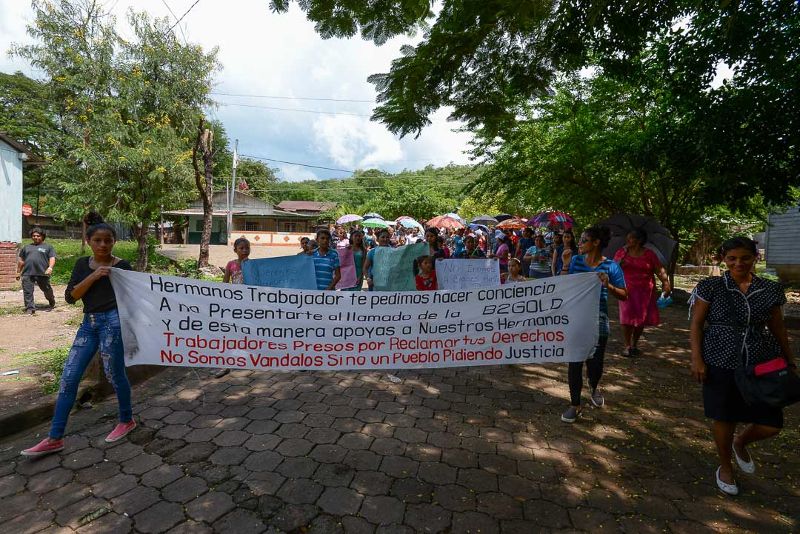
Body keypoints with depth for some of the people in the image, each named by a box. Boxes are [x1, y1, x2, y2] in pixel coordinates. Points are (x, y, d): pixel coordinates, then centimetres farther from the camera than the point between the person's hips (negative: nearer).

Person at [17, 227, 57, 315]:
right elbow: (21, 260, 23)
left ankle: (52, 303, 29)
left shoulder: (48, 247, 9)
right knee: (27, 292, -2)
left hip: (42, 273, -3)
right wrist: (18, 272, 20)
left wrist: (50, 267, -18)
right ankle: (30, 308, 2)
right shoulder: (26, 247, 20)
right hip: (27, 274, 3)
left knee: (47, 290, 8)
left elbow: (52, 258, -2)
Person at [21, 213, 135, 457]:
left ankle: (127, 421, 26)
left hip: (112, 322, -5)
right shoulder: (82, 264, 9)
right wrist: (93, 276, -13)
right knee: (69, 377, 5)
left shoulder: (122, 266, -3)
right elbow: (70, 296, 0)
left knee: (115, 375, 5)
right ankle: (54, 439, 16)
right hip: (89, 323, 5)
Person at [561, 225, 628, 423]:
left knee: (595, 363, 8)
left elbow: (624, 296, -6)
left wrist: (608, 286, -21)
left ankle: (594, 388, 44)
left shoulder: (611, 266, -7)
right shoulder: (575, 261, 2)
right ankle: (575, 405, 21)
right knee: (574, 363, 5)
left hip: (597, 322, -2)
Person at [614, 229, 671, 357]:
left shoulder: (649, 254, 2)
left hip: (645, 291, 1)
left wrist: (666, 283, -10)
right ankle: (627, 346, 7)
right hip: (627, 290, -1)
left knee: (641, 319, 8)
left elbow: (660, 271, 1)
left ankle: (635, 344, 25)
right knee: (627, 318, -6)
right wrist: (620, 263, -17)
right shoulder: (621, 252, 4)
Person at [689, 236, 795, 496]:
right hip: (721, 365, -3)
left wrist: (790, 361, 13)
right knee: (724, 419, 8)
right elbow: (696, 324, -5)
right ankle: (725, 467, 33)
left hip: (762, 365, 3)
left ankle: (740, 442, 38)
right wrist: (697, 358, -11)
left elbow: (777, 328, 12)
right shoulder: (711, 287, -7)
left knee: (771, 425, 4)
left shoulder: (770, 290, 2)